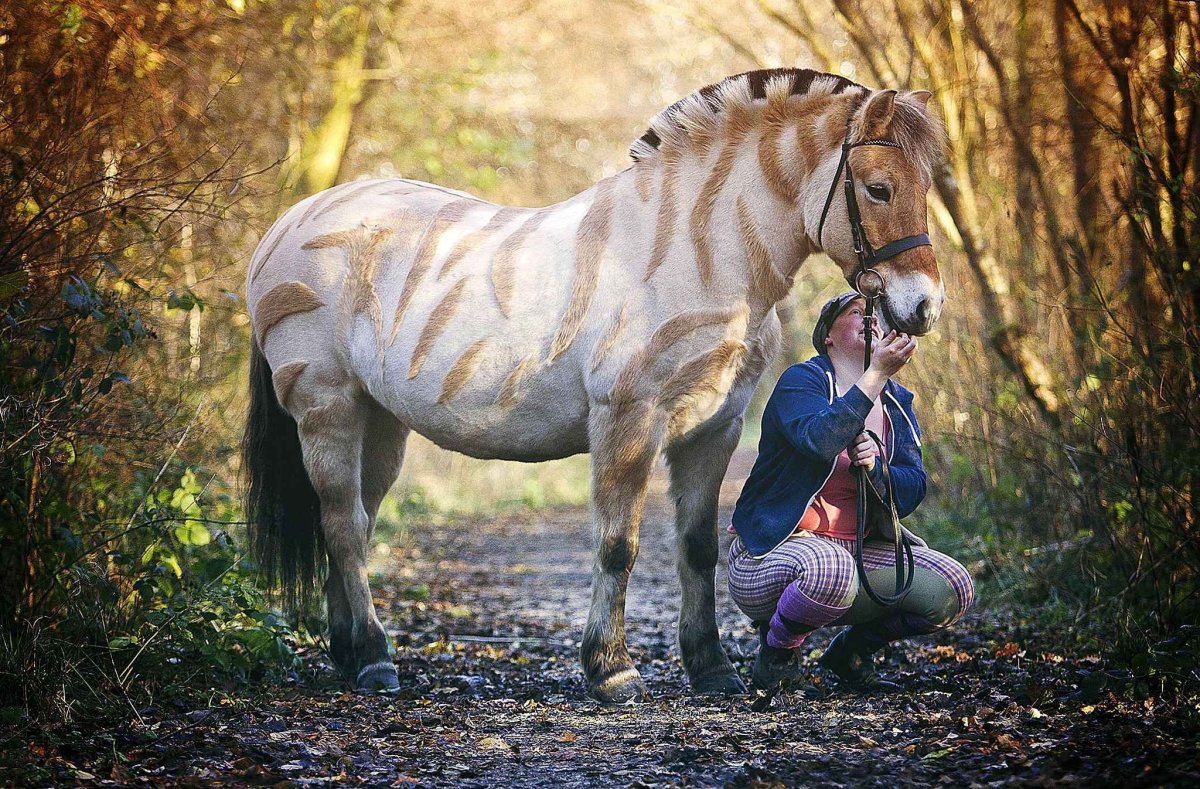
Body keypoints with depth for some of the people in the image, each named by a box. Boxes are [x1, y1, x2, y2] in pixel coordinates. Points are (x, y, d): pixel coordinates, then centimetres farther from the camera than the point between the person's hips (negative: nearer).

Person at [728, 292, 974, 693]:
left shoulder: (896, 404, 10)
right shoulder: (801, 380, -8)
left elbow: (912, 490, 1)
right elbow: (820, 440, -29)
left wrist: (874, 467, -20)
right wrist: (878, 374, -31)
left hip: (858, 549, 7)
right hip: (775, 549, -7)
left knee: (953, 589, -13)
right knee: (830, 569, -42)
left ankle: (850, 650, 12)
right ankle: (777, 647, -8)